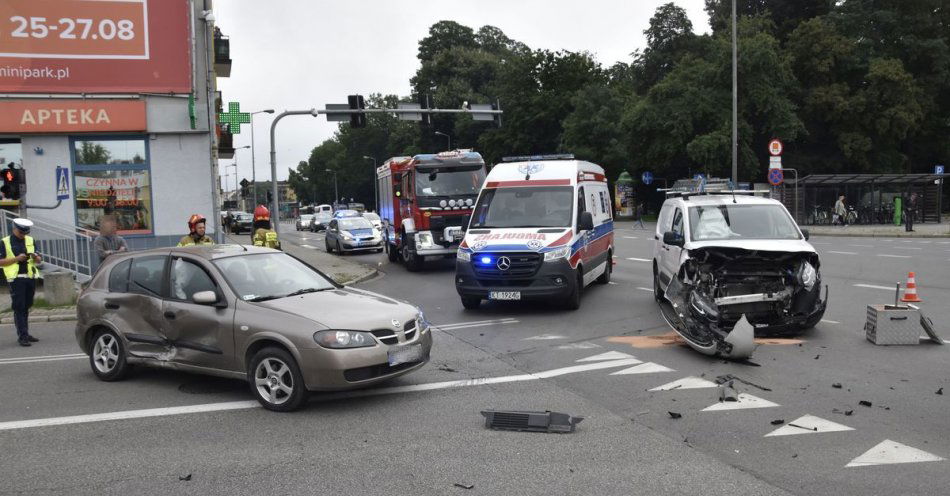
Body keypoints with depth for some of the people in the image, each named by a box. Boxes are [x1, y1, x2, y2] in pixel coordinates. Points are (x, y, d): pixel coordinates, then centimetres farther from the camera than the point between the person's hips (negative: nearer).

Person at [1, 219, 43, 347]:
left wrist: (36, 257, -7)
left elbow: (39, 261, 15)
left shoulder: (30, 241, 13)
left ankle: (25, 334, 19)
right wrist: (17, 259, -16)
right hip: (16, 279, -5)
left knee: (26, 307, 11)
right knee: (19, 308, -7)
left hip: (30, 278, 5)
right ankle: (22, 336, -9)